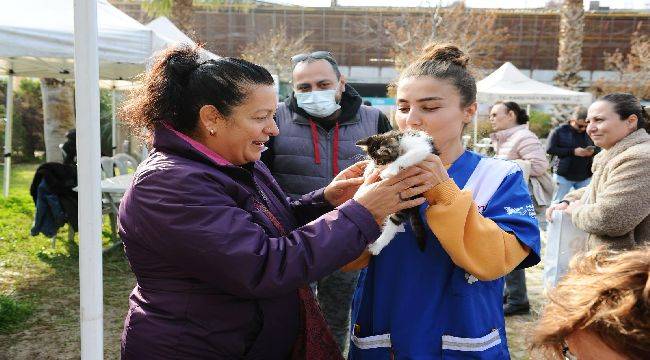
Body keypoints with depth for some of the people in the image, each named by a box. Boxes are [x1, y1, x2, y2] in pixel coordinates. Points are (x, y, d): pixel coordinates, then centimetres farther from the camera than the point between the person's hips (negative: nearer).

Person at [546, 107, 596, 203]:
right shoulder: (560, 131, -5)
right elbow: (549, 149, -12)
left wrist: (593, 151, -11)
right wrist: (573, 151, -18)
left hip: (585, 177, 3)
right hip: (564, 175, -3)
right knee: (558, 203, 3)